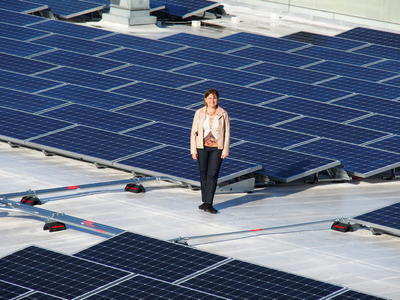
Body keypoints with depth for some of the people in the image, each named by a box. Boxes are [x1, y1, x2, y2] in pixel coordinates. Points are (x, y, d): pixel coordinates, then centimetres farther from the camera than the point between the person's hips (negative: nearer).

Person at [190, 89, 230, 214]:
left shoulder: (223, 114, -3)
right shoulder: (199, 113, -3)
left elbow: (227, 133, 0)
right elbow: (194, 132, 0)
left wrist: (225, 150, -6)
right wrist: (193, 150, -5)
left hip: (217, 148, -1)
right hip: (202, 147, 1)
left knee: (212, 175, -7)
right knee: (203, 174, 8)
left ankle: (209, 204, -8)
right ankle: (205, 202, 20)